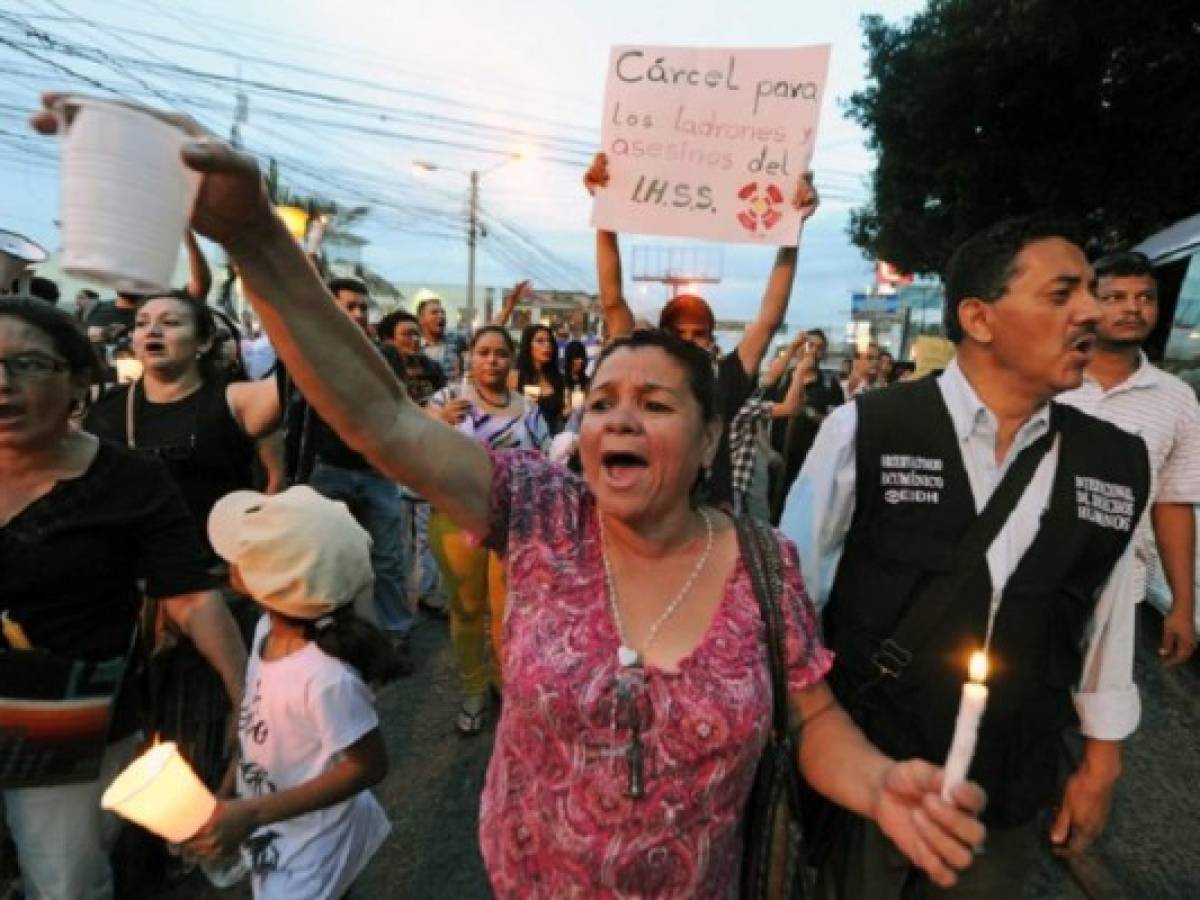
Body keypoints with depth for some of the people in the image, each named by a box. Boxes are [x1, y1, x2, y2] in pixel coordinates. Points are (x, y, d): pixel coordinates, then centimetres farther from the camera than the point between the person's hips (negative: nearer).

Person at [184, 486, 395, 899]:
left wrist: (253, 814, -24)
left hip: (312, 845, -7)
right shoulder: (269, 629, -14)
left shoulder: (326, 677, -38)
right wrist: (225, 796, 4)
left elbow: (369, 766, -27)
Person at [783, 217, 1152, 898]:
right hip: (866, 765, -3)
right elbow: (790, 589, -12)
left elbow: (1109, 623, 6)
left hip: (1015, 785, 4)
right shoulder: (866, 431, -19)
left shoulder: (1119, 464, -4)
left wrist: (1102, 763, 12)